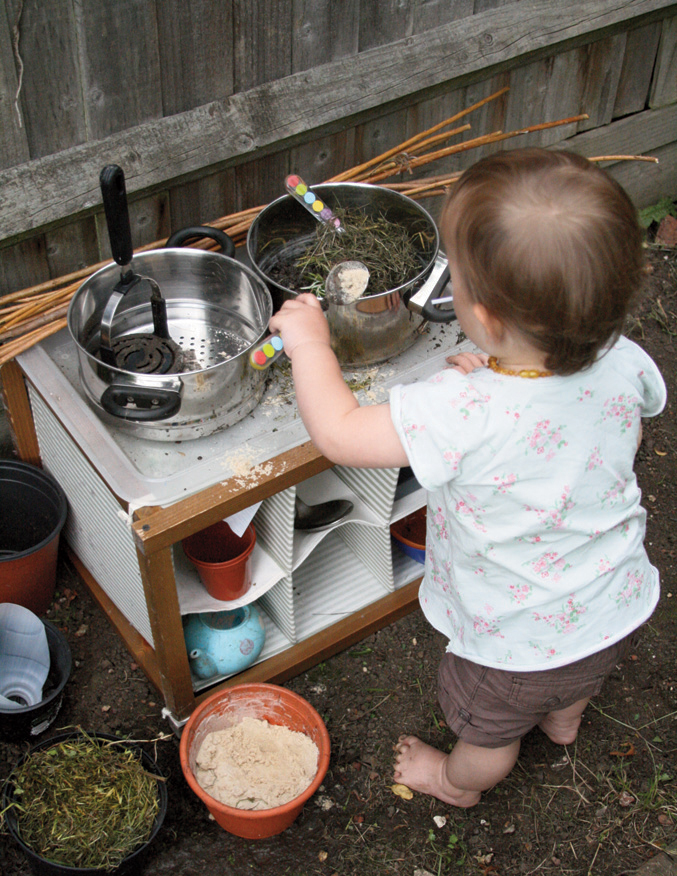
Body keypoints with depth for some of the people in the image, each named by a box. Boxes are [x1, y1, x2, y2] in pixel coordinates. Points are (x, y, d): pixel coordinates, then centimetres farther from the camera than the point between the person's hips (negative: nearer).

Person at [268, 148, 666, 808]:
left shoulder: (466, 415, -43)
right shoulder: (624, 363, -24)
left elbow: (338, 433, -31)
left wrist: (308, 339, -16)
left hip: (520, 644, -5)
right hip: (618, 606, 6)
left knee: (488, 729, 30)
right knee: (573, 682, 40)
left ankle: (460, 783, 60)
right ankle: (563, 721, 72)